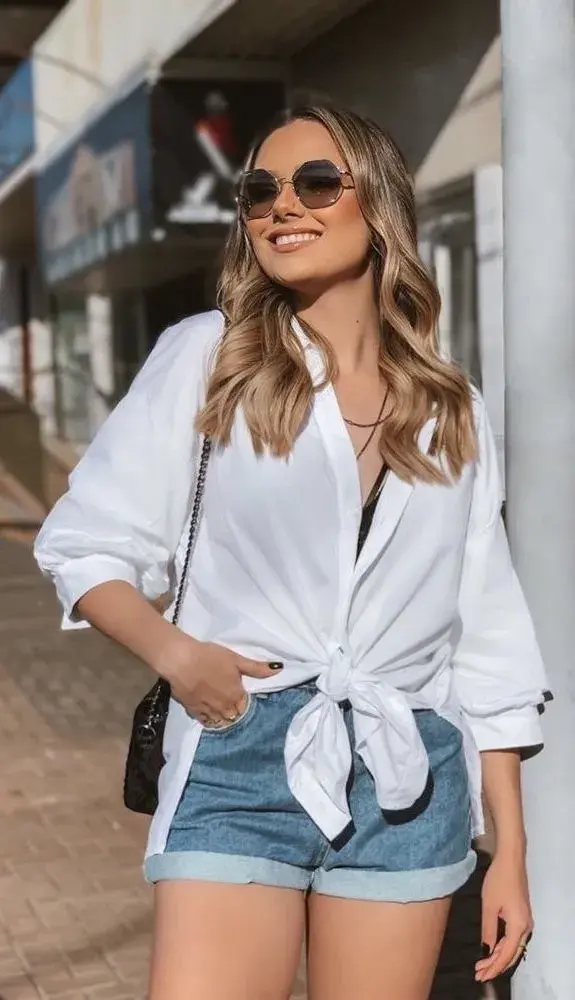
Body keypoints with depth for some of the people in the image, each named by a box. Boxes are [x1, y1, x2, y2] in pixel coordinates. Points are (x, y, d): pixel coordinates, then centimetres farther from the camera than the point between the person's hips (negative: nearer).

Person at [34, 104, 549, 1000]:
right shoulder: (206, 358, 1)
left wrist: (510, 848, 8)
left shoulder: (452, 411, 8)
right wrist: (172, 652, -15)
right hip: (242, 761, -2)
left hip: (411, 777, 3)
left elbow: (486, 638, 9)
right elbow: (83, 542, 3)